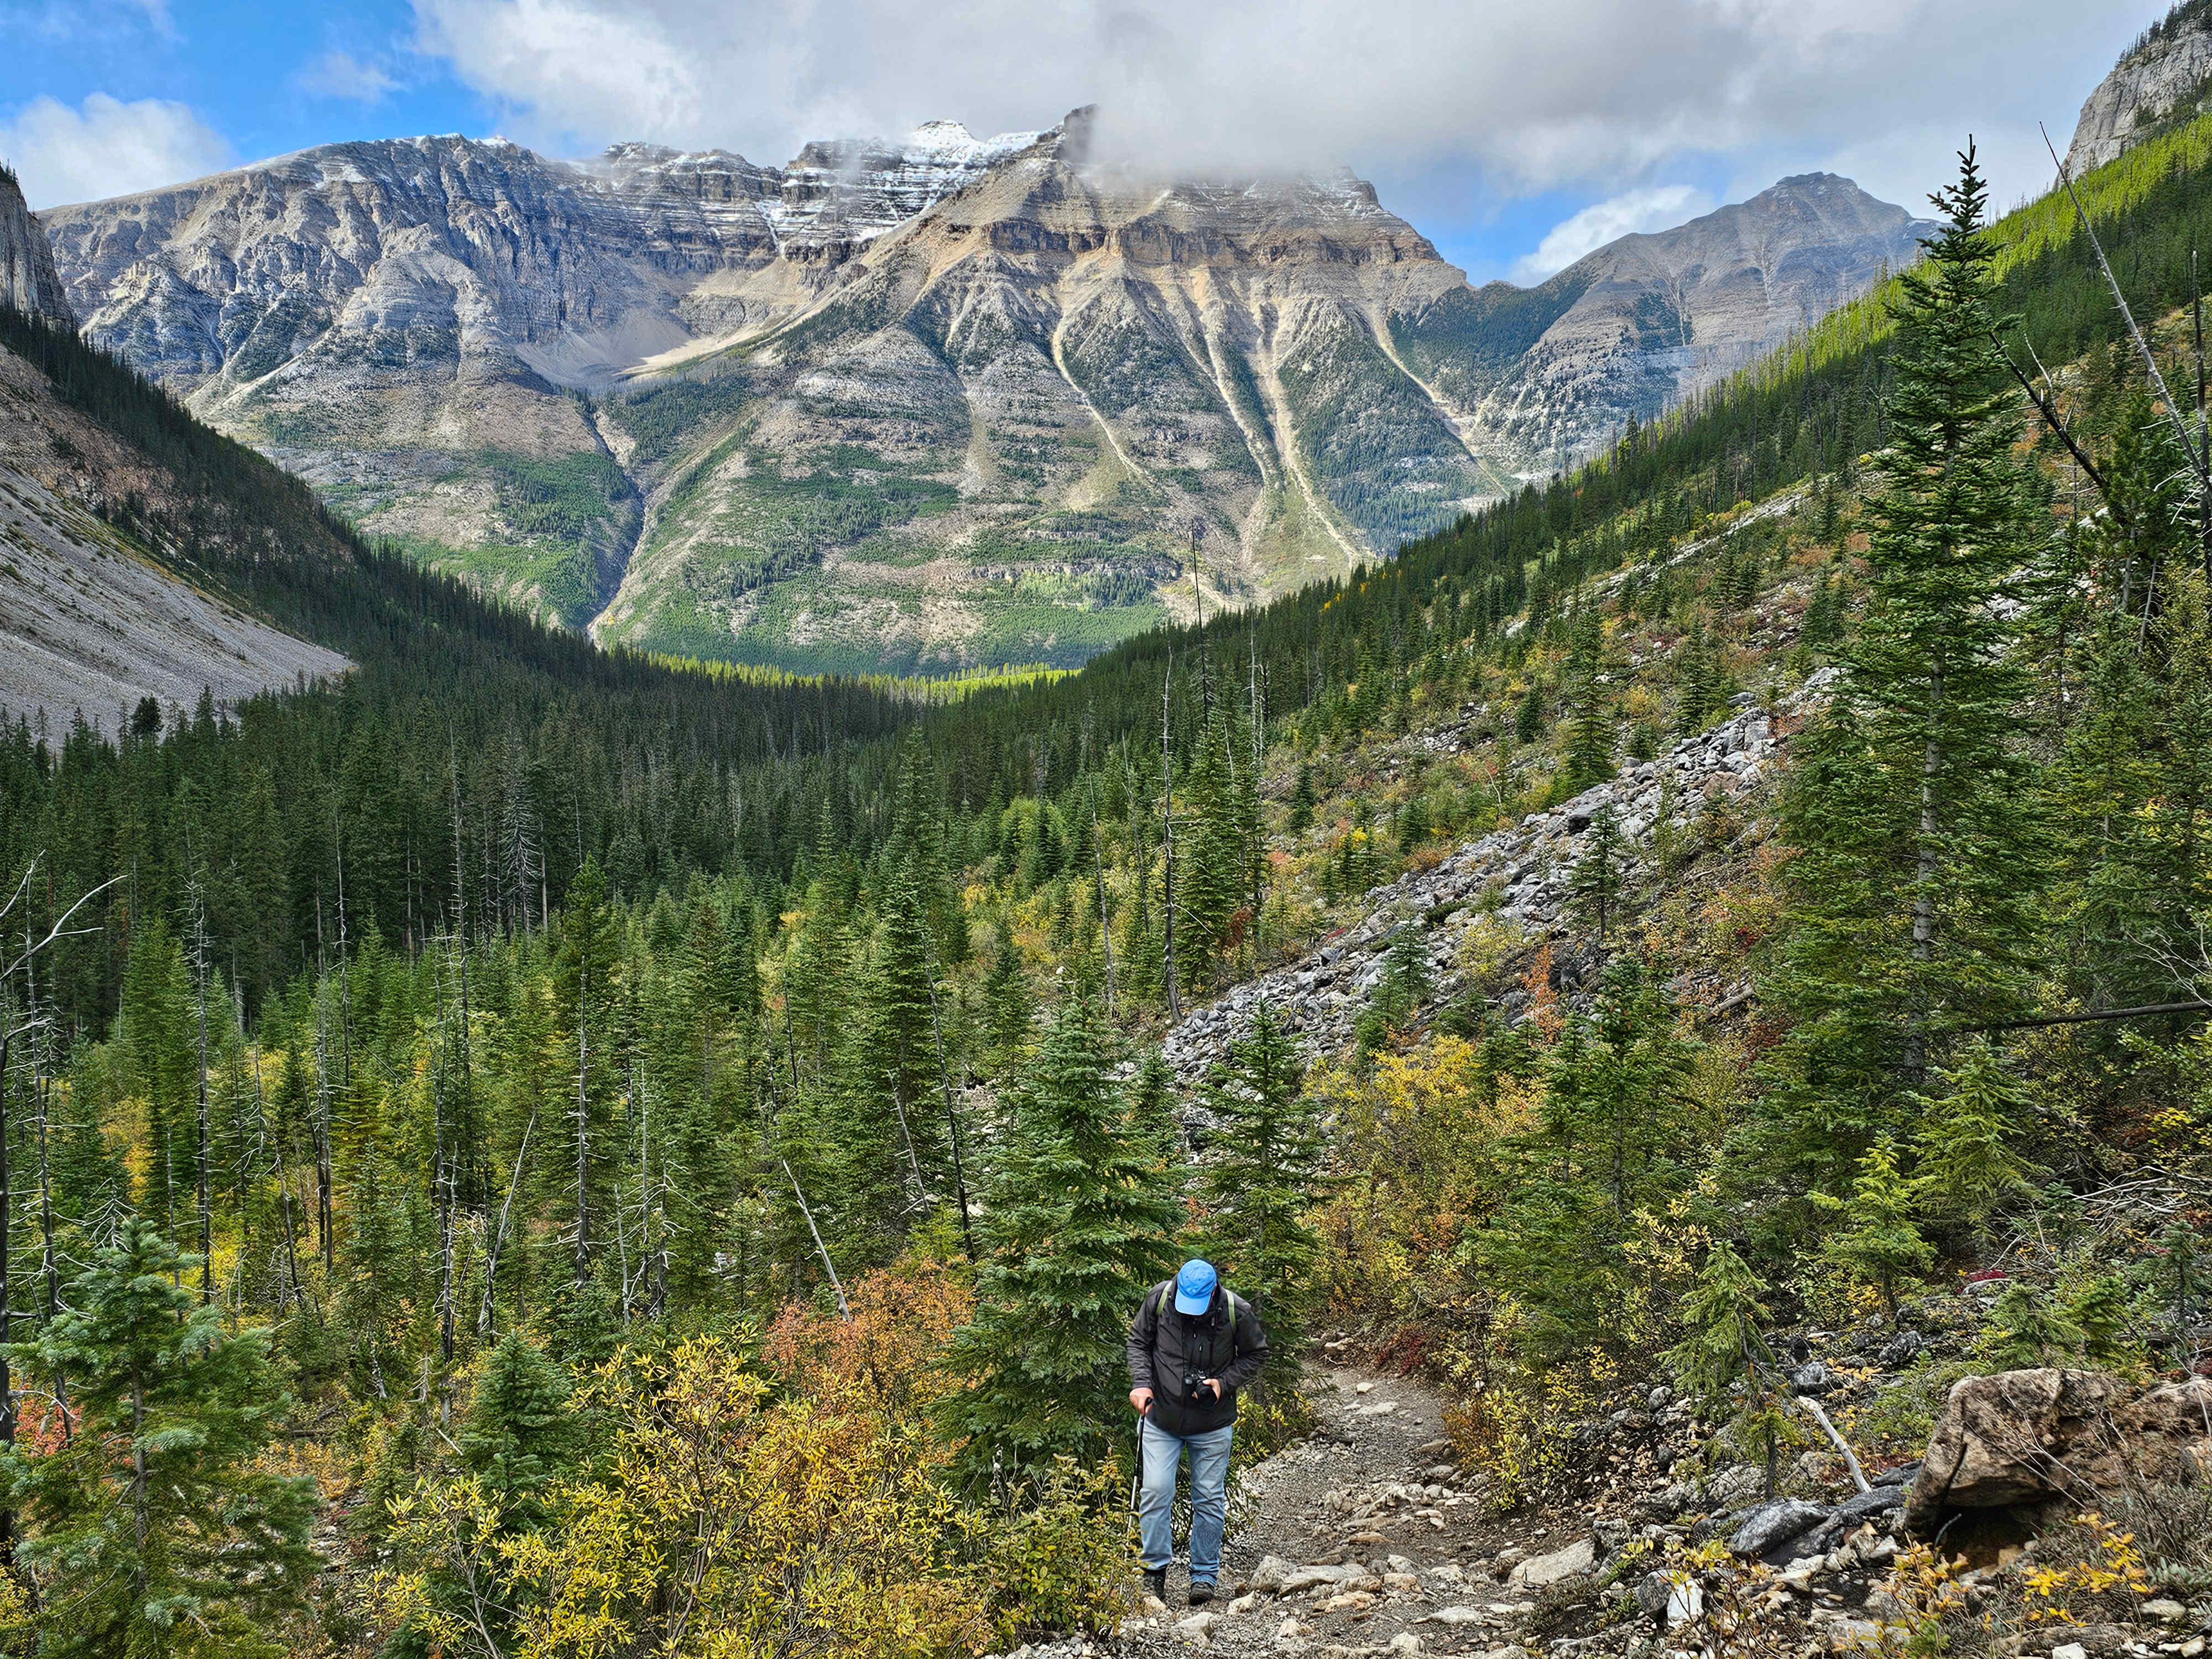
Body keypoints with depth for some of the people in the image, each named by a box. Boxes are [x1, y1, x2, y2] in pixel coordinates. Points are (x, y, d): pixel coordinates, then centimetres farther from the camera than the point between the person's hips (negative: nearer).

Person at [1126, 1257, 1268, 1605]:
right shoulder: (1159, 1298, -14)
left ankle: (1205, 1576, 19)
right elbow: (1139, 1342, 2)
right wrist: (1141, 1383, -13)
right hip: (1161, 1418, 1)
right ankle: (1155, 1569, 10)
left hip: (1212, 1424, 0)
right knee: (1156, 1492, -5)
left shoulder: (1237, 1311, -16)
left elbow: (1255, 1354, 1)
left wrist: (1224, 1383, -13)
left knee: (1209, 1499, 5)